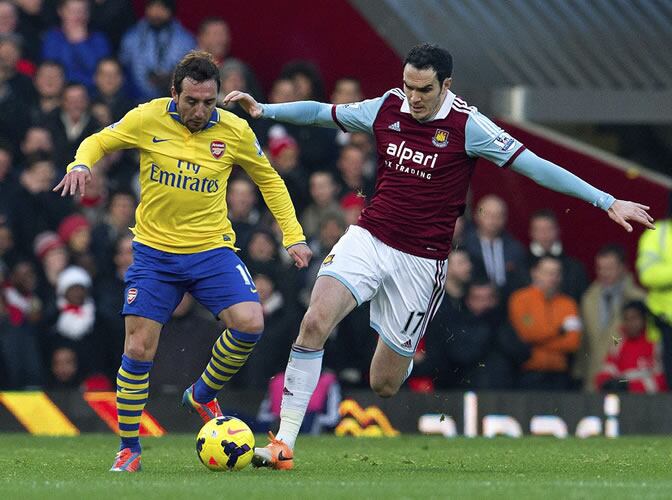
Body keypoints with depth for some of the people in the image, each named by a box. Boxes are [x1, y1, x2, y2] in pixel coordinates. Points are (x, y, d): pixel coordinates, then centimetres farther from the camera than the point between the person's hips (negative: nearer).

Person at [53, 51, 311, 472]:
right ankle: (128, 449, 12)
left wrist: (293, 235, 5)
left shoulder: (235, 131, -5)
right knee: (138, 350, -5)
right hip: (154, 251, 0)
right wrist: (81, 165, -16)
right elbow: (99, 142, 7)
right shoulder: (148, 119, -8)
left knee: (250, 324, -21)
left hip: (212, 249, 0)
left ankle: (203, 395, 7)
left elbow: (270, 180, 10)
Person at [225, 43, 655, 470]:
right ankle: (283, 446, -19)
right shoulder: (387, 109, 0)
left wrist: (607, 201, -15)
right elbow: (322, 113, 16)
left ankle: (404, 359, 42)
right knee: (315, 322, -23)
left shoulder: (466, 125, -11)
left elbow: (534, 165, -12)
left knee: (384, 384, 1)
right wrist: (264, 110, 7)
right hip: (368, 239, 2)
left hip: (421, 262, -2)